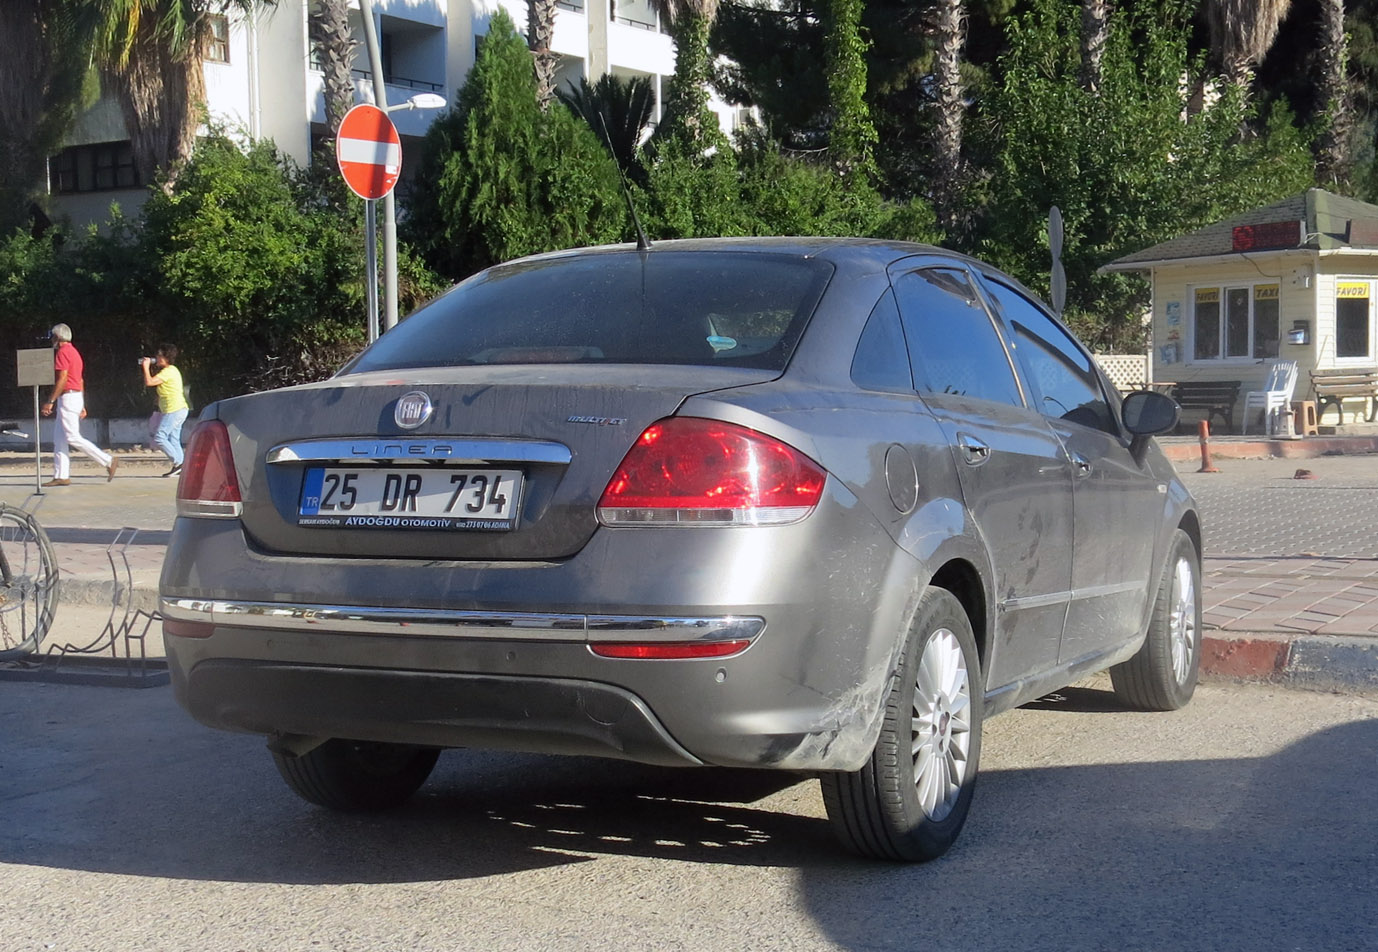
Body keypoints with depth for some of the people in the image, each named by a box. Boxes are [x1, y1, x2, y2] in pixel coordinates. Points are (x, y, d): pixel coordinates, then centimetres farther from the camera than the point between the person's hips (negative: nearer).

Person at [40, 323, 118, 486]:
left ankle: (108, 461, -11)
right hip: (77, 396, 10)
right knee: (59, 438, 9)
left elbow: (62, 379, -20)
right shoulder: (73, 352, 19)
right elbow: (80, 380, 20)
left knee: (73, 438, -10)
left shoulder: (62, 352, -12)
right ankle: (61, 476, 6)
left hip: (67, 397, -10)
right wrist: (82, 405, 21)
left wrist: (50, 402, -19)